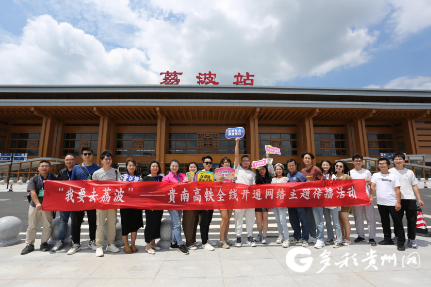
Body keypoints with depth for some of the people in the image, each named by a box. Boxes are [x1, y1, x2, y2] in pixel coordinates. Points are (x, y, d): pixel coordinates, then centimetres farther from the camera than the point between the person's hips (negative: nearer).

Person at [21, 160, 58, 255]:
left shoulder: (54, 178, 0)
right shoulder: (34, 179, 1)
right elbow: (32, 192, -9)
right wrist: (37, 203, -22)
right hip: (35, 205, 1)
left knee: (47, 225, 4)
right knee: (32, 226, 9)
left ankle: (44, 243, 19)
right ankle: (29, 244, 21)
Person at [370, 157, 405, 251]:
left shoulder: (393, 176, 1)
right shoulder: (375, 175, 8)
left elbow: (397, 190, -2)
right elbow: (372, 186, 1)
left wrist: (398, 202, -9)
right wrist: (371, 197, -10)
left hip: (392, 203, -3)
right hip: (381, 203, 3)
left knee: (397, 223, 0)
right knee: (385, 222, 14)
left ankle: (401, 242, 9)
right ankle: (387, 239, 26)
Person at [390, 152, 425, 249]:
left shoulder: (409, 172, 12)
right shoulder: (390, 172, 2)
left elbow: (414, 186, 11)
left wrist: (419, 199, 5)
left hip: (410, 199, 3)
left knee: (412, 220, 5)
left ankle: (411, 239, 19)